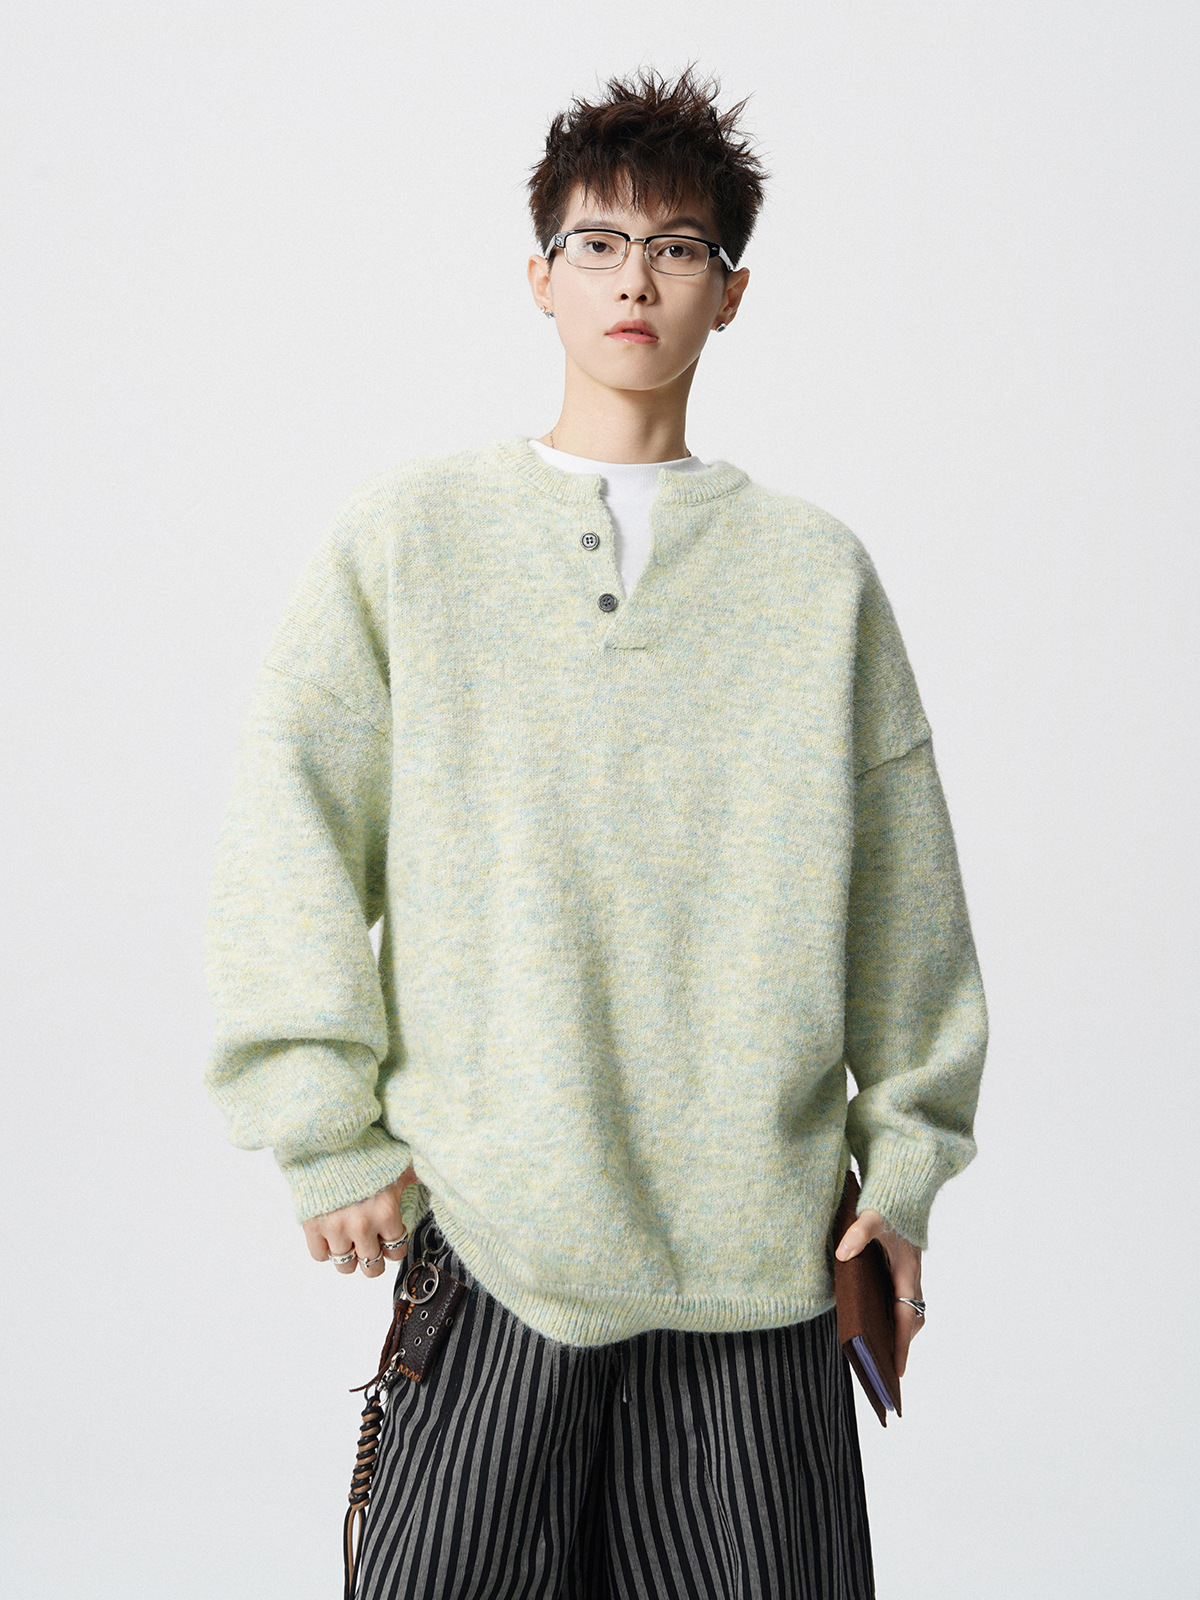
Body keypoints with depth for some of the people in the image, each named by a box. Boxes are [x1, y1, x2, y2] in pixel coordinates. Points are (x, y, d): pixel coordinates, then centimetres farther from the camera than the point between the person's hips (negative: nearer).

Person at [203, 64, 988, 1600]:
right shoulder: (412, 532, 6)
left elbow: (904, 894, 12)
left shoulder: (817, 569, 10)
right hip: (483, 1231, -1)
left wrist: (903, 1165, 10)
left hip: (762, 1246, 1)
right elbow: (289, 828, 1)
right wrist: (328, 1130, -4)